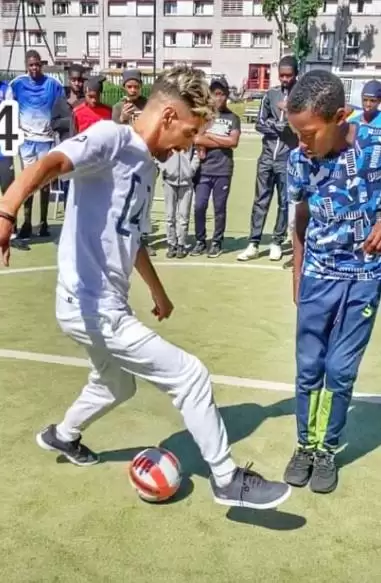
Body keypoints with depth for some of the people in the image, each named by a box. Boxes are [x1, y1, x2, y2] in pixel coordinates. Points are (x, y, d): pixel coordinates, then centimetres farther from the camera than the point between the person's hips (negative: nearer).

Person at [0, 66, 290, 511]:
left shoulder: (146, 165, 13)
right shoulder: (112, 137, -13)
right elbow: (49, 165, -32)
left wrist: (157, 290, 35)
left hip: (107, 307, 10)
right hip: (91, 307, -10)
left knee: (115, 386, 32)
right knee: (190, 376, -5)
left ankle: (62, 436, 57)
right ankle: (226, 479, 12)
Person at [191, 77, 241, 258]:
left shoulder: (233, 118, 8)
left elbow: (233, 142, -7)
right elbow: (197, 139, -5)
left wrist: (209, 136, -4)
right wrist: (222, 142, -9)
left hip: (223, 171, -1)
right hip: (203, 169, 1)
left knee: (219, 208, 4)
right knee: (199, 206, -1)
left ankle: (216, 243, 14)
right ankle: (200, 241, 13)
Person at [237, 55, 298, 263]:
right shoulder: (271, 94, 8)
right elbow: (259, 124, 6)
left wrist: (290, 111, -17)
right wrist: (278, 126, -8)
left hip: (289, 159, -2)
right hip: (267, 156, 3)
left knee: (284, 202, 5)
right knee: (260, 201, 3)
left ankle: (277, 243, 15)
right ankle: (253, 244, 7)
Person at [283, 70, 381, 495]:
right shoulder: (299, 160, -8)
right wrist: (297, 274, 10)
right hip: (318, 277, 2)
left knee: (341, 371, 4)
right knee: (309, 368, 8)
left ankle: (327, 451, 24)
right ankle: (305, 445, 28)